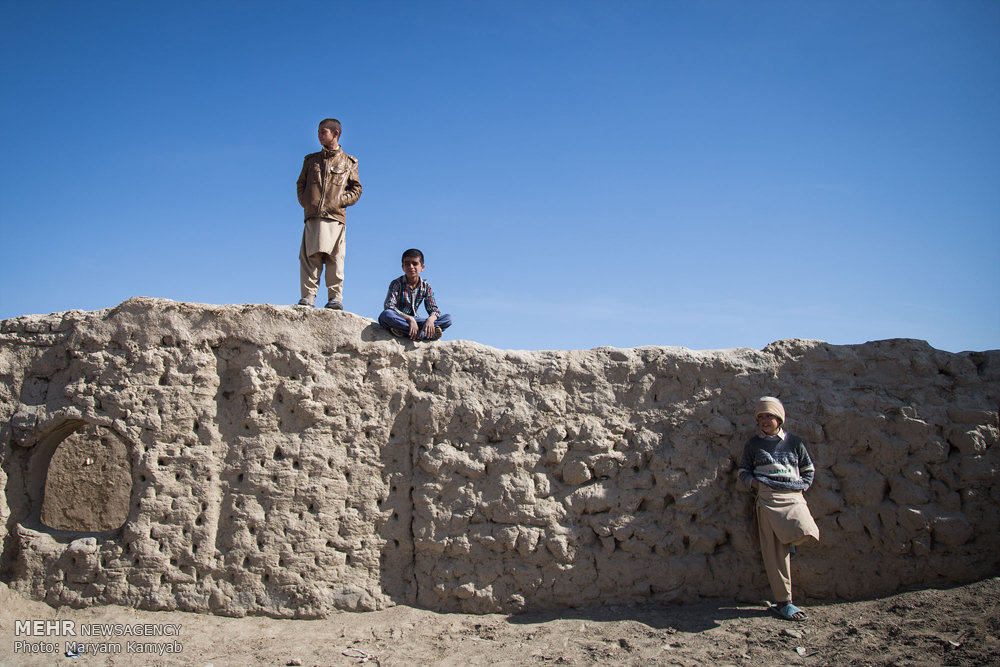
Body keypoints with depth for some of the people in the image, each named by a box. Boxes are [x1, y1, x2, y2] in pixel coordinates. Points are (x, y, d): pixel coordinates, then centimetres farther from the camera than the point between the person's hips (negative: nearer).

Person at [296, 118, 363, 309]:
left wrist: (341, 201, -3)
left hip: (335, 217, -2)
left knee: (335, 259, -6)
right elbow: (300, 184, 21)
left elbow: (356, 188, 13)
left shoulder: (348, 162, 14)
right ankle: (308, 296, -8)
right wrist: (304, 202, 3)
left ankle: (336, 297, -4)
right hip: (313, 217, 2)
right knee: (310, 257, -7)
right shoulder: (311, 160, 20)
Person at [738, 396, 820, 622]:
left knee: (807, 532, -28)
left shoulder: (794, 442, 15)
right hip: (767, 497, -1)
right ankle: (783, 602, -1)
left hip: (793, 496, 1)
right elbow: (744, 471, 19)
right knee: (774, 551, -7)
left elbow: (809, 469, 23)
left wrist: (802, 485, 7)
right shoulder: (753, 444, 14)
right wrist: (753, 482, 0)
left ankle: (788, 541, 9)